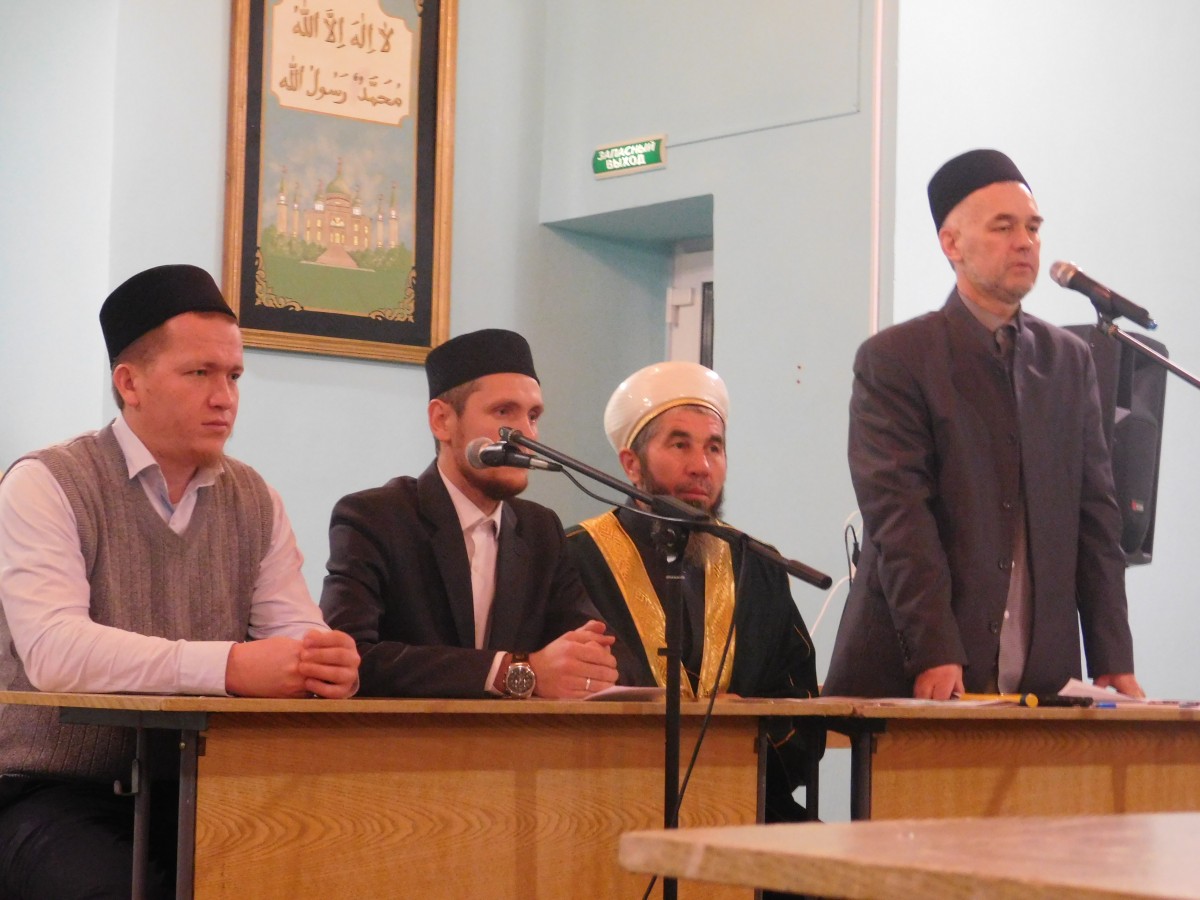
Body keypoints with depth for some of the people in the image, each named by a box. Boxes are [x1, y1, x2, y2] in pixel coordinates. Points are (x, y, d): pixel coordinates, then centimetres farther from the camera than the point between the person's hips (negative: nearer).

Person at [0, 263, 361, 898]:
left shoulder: (253, 500, 12)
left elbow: (296, 631, 2)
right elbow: (53, 649, -22)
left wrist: (329, 666, -24)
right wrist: (231, 667, -31)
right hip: (58, 794, -4)